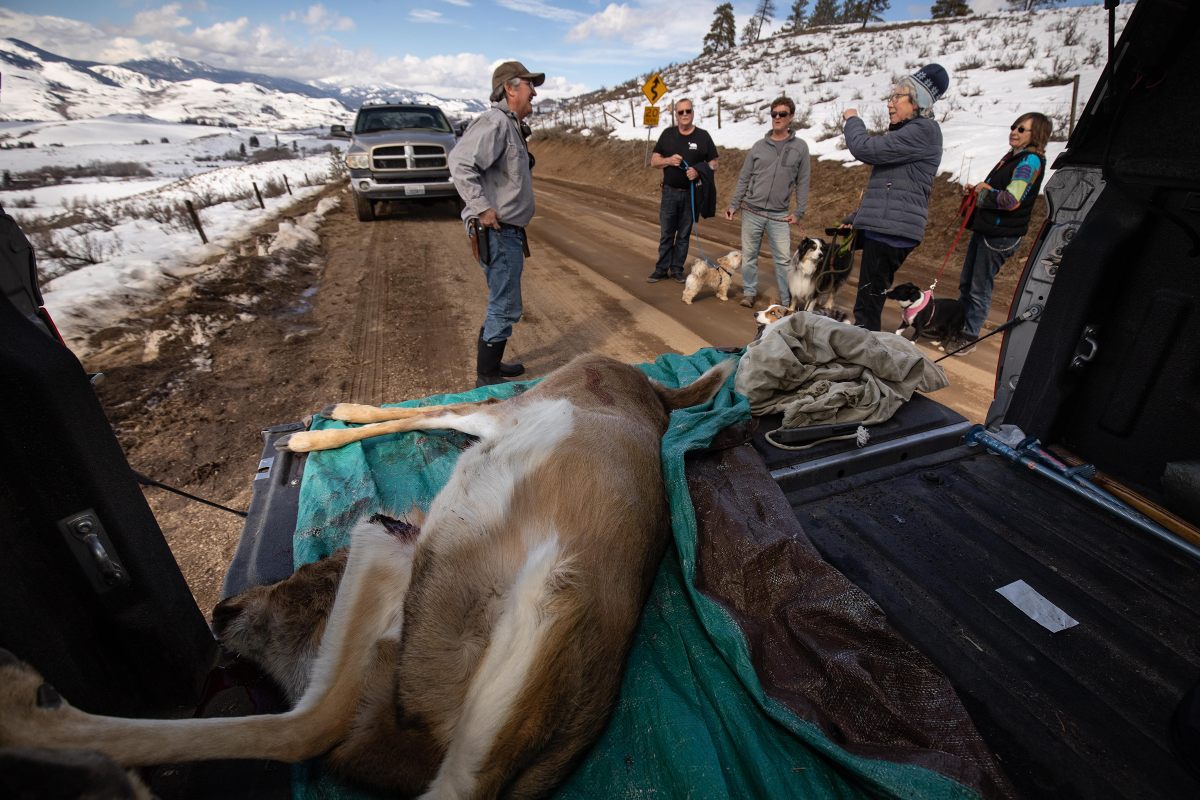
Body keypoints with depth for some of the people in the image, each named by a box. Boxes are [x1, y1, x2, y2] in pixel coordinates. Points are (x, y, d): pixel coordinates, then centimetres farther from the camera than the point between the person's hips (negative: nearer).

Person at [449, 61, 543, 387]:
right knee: (505, 308, -6)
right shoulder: (495, 122, -14)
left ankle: (492, 364, 32)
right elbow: (460, 161, -26)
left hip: (509, 232, 10)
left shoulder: (512, 125, 17)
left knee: (503, 305, 18)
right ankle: (486, 379, 5)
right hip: (498, 232, -10)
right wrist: (481, 208, -25)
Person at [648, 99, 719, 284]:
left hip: (691, 193, -1)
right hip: (670, 192, 1)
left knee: (684, 234, 8)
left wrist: (699, 171, -18)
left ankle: (677, 269, 18)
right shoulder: (668, 134, 4)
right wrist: (668, 160, -16)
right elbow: (654, 161, 5)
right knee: (666, 233, 5)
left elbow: (714, 164, 2)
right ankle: (661, 269, 14)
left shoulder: (703, 136, 0)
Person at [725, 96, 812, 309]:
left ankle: (787, 301, 6)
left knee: (784, 259, -3)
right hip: (751, 212, 1)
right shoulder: (759, 146, 5)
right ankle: (749, 292, 21)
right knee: (749, 255, 7)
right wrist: (733, 205, 3)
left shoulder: (800, 147, 3)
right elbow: (744, 178, 8)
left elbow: (802, 183, 4)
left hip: (779, 215, -1)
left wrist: (799, 212, -3)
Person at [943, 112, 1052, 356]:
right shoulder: (1014, 156, 16)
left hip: (1001, 235, -9)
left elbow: (1011, 200, -23)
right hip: (985, 229, 9)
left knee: (980, 288, -3)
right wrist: (978, 189, 6)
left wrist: (983, 193, -9)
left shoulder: (1031, 161, -13)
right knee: (965, 283, 14)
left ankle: (969, 336, 6)